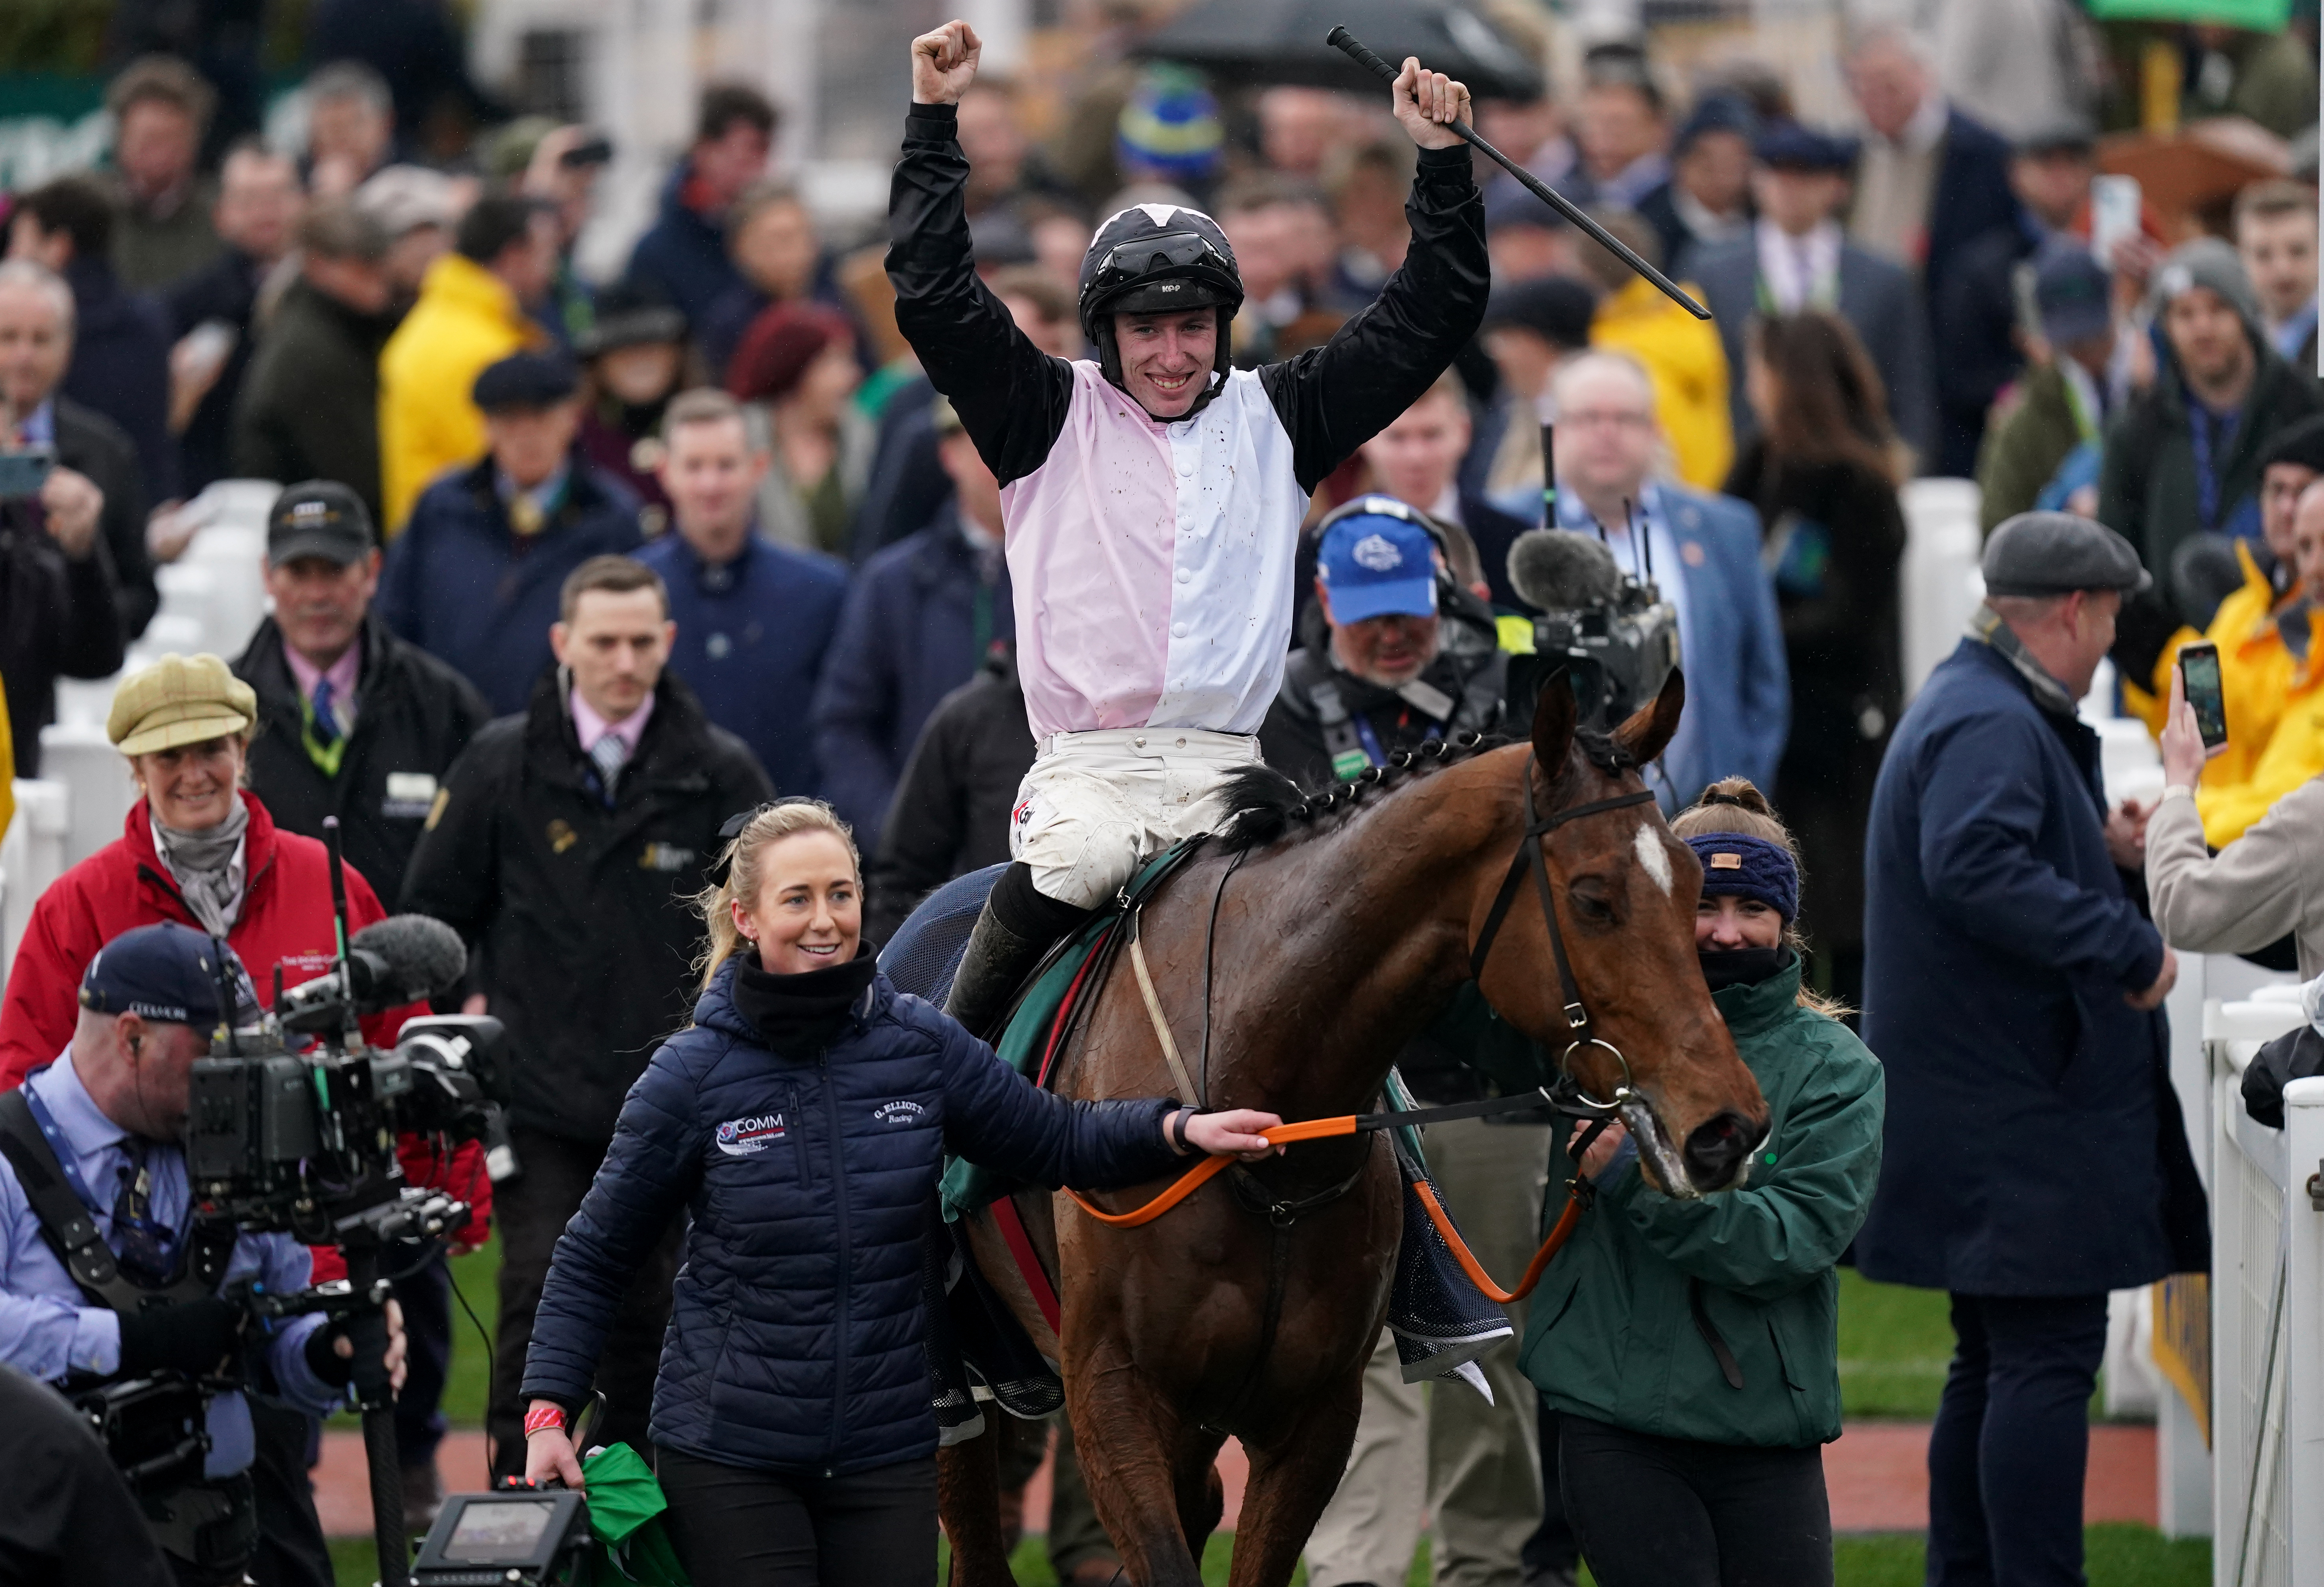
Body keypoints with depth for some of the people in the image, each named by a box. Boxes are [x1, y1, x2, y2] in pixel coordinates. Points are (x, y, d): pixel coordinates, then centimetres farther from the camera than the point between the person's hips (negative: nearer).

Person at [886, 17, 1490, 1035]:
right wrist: (933, 121, -4)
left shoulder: (1271, 418, 16)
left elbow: (1427, 321, 16)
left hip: (1226, 767, 2)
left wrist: (1441, 157, 7)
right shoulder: (1053, 419, 9)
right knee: (1077, 865, -33)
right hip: (1089, 767, -2)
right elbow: (934, 299, 0)